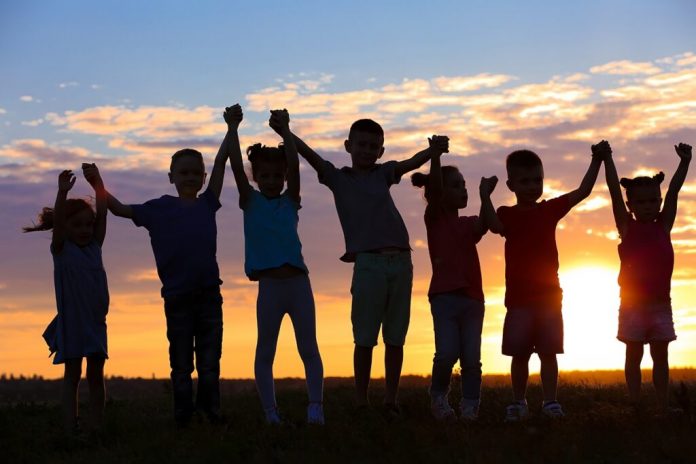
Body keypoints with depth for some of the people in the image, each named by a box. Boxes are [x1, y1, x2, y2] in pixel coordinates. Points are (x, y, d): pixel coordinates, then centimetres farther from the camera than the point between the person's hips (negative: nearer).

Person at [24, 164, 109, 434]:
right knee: (72, 374, -1)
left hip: (96, 320, 4)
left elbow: (102, 213, -3)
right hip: (70, 320, -4)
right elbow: (57, 220, -19)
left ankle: (96, 426, 8)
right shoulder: (61, 249, -3)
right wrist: (62, 193, -34)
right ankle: (70, 428, -1)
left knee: (96, 375, 5)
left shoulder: (95, 246, 7)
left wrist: (98, 183, -15)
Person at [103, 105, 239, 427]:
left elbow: (221, 162, 10)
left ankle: (210, 407, 13)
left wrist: (232, 128, 10)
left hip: (208, 291, 2)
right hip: (176, 293, -2)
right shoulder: (159, 208, 6)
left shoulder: (207, 204, 10)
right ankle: (183, 413, 11)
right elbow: (121, 209, 9)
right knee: (181, 359, 5)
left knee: (210, 356, 6)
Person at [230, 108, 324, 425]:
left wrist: (284, 129, -6)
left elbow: (294, 165, -3)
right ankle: (270, 411, 6)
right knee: (265, 351, 3)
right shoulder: (250, 201, 7)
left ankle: (315, 405, -2)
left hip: (298, 281, 1)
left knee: (308, 348, -1)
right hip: (269, 284, -1)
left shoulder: (290, 201, 11)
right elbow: (236, 166, -5)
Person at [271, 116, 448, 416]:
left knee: (395, 338, 4)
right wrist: (284, 131, -17)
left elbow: (412, 163, 5)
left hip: (401, 262, 3)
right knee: (365, 338, -2)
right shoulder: (338, 178, 9)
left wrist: (434, 150, -15)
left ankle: (391, 401, 9)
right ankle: (361, 402, 3)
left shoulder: (383, 174, 17)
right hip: (368, 264, -3)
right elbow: (310, 155, -2)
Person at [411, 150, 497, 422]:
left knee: (471, 358, -1)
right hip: (445, 297, -4)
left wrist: (485, 195, -13)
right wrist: (435, 154, -18)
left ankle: (470, 406, 7)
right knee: (447, 353, -16)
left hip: (473, 299, 4)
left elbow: (486, 224, -5)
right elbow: (434, 188, -10)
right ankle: (438, 398, 5)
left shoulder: (469, 224, 18)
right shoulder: (434, 218, 6)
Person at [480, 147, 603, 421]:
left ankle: (550, 401, 5)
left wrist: (596, 162, -5)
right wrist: (485, 197, -31)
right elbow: (495, 226, -21)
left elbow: (583, 192, 3)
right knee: (519, 353, 1)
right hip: (518, 297, -1)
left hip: (549, 295, 1)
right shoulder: (508, 214, 2)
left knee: (548, 351, 1)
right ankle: (518, 402, 10)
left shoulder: (550, 209, 8)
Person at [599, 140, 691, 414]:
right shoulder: (627, 227, 0)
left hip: (660, 303, 3)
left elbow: (673, 191, 3)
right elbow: (614, 190, -5)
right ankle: (635, 406, 7)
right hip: (633, 304, -2)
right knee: (634, 355, 4)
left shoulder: (663, 226, 6)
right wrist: (606, 159, -9)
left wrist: (684, 162, -1)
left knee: (660, 355, 6)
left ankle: (663, 406, 9)